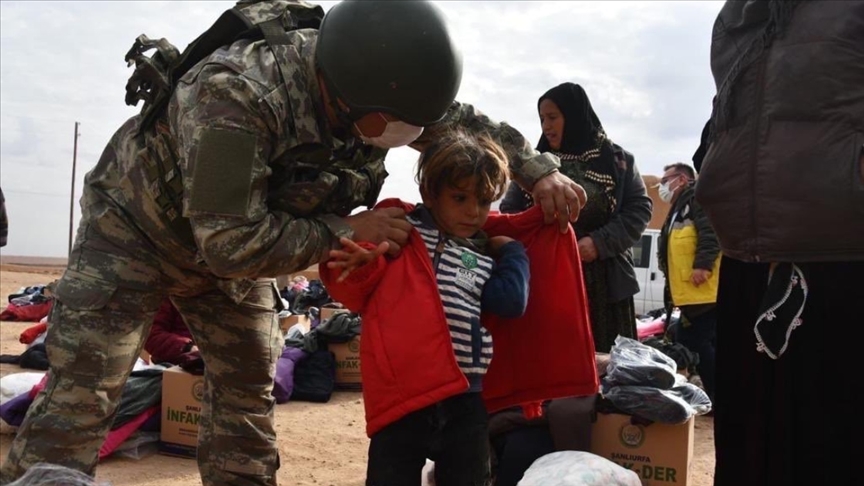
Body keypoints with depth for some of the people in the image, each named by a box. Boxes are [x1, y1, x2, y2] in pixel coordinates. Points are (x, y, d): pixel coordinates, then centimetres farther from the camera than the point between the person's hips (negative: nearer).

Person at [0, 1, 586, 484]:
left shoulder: (370, 83, -20)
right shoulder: (234, 94, -41)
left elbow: (464, 121, -1)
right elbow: (233, 243, -38)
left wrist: (540, 169, -13)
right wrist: (349, 229, -31)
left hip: (234, 243, 6)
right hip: (137, 224, -6)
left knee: (248, 397, 9)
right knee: (82, 398, -10)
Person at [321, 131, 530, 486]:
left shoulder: (486, 257, 18)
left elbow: (511, 302, 0)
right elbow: (356, 296, 6)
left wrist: (512, 251, 9)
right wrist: (358, 269, -15)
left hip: (466, 399, 4)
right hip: (400, 395, -4)